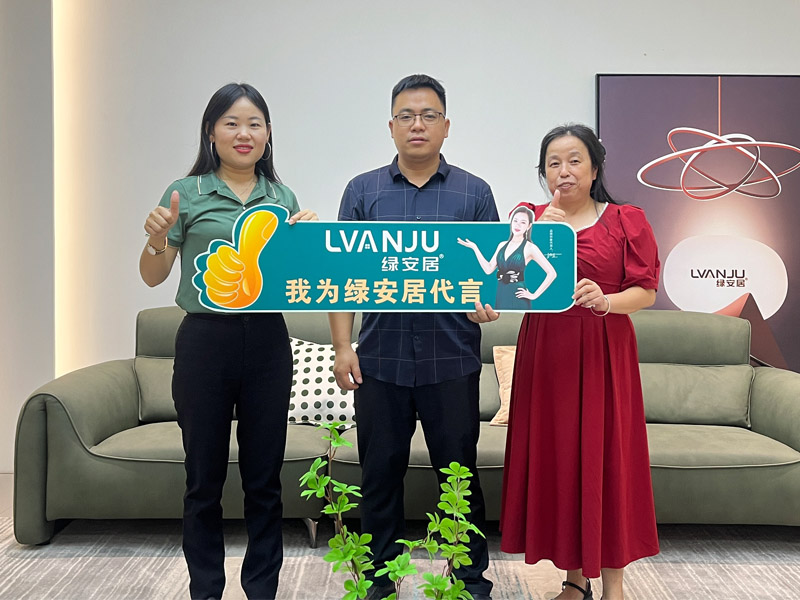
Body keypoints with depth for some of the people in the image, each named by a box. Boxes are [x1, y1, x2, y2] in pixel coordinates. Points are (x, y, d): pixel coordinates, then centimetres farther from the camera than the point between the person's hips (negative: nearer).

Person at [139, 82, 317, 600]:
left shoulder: (284, 198, 8)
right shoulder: (187, 194, 0)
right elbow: (153, 276, 4)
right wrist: (157, 238, -16)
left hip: (267, 341, 2)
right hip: (205, 339, -2)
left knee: (264, 478, 9)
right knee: (204, 478, 8)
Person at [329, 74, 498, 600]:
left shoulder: (474, 193, 6)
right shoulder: (363, 191, 7)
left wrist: (487, 297, -17)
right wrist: (343, 347, -4)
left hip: (452, 361, -1)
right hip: (380, 359, 1)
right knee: (381, 474, 10)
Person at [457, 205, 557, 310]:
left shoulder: (529, 248, -5)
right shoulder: (502, 245, 13)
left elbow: (551, 273, -8)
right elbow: (488, 269, 8)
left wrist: (534, 295, -8)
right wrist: (474, 248, 6)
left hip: (518, 300, -6)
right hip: (501, 298, 6)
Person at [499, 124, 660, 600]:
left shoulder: (626, 221, 3)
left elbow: (646, 291, -1)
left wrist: (606, 301, -20)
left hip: (604, 354, -2)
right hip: (546, 352, 3)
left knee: (604, 460, -1)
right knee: (555, 459, 5)